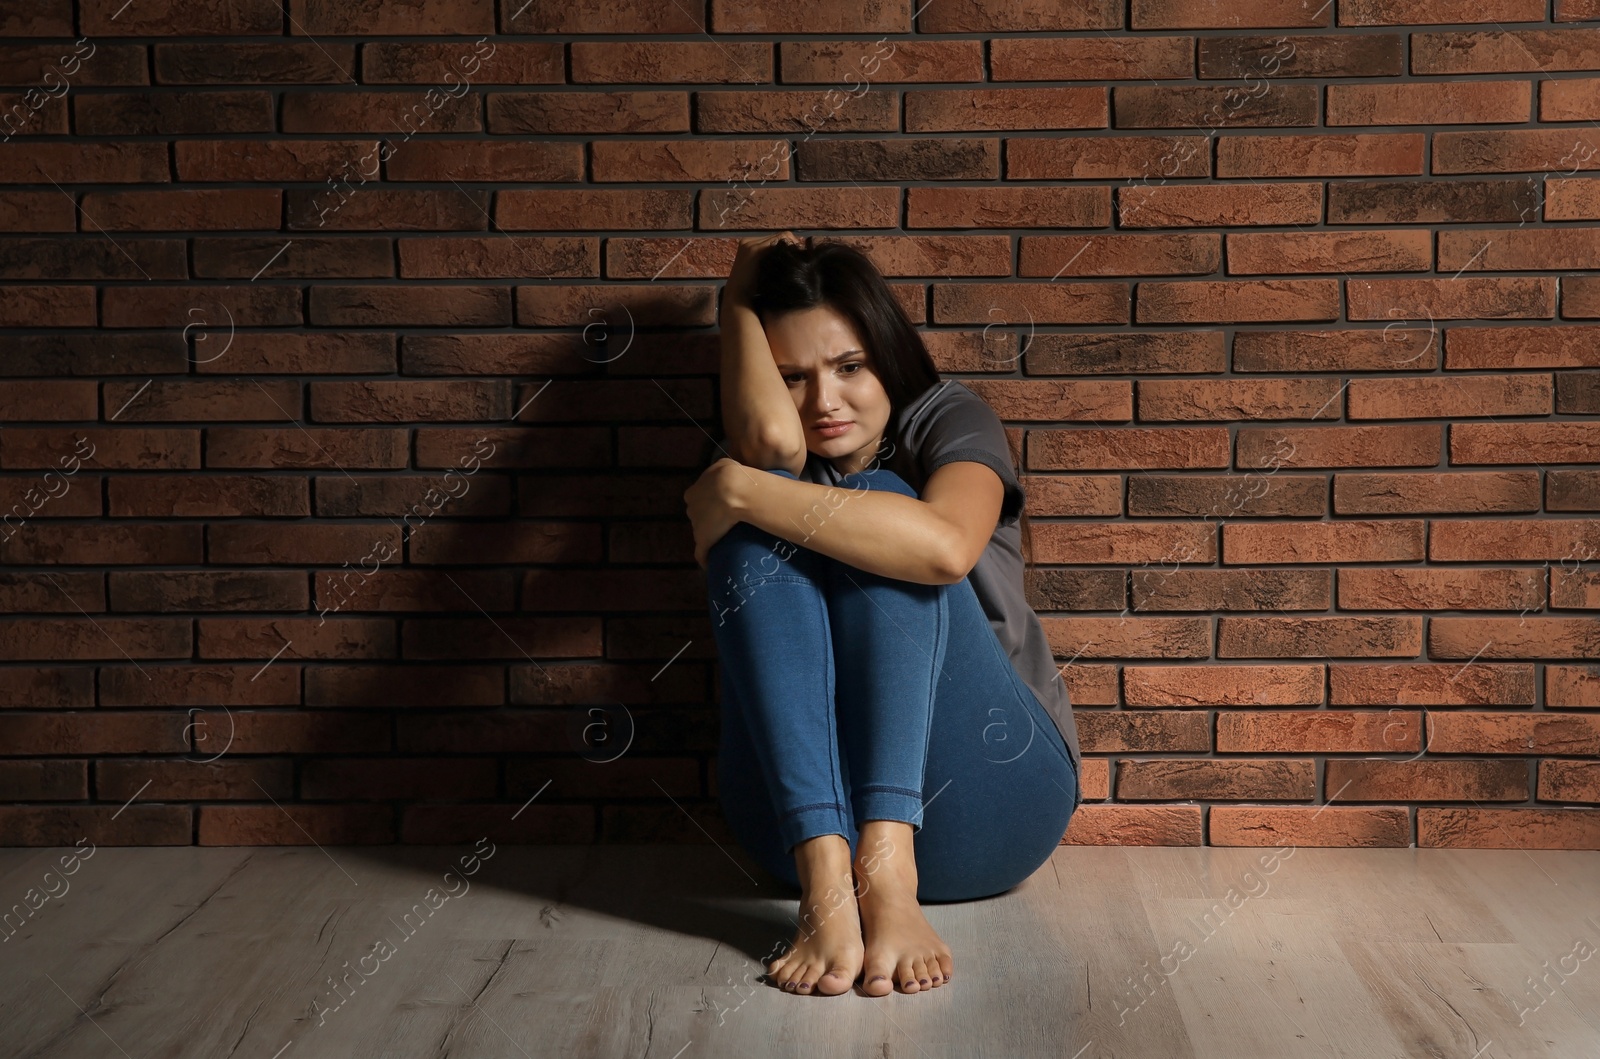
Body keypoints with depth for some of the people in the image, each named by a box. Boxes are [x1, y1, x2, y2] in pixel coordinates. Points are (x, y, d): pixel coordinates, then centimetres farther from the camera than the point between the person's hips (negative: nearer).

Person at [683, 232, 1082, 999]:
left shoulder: (947, 420, 3)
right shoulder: (776, 472, 11)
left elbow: (945, 546, -22)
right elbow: (769, 436, -17)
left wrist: (741, 490, -19)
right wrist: (740, 301, 1)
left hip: (984, 803, -2)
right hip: (804, 813, 2)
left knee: (879, 506, -19)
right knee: (760, 537, -18)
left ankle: (889, 866, -37)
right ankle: (826, 879, -36)